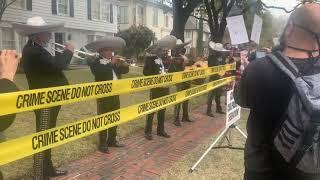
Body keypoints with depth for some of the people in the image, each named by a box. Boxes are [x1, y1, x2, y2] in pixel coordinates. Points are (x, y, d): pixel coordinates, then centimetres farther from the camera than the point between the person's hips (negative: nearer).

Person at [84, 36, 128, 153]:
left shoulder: (115, 61, 13)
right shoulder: (95, 62, -6)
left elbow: (126, 69, 3)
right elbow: (98, 72, -26)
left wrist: (120, 62, -15)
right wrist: (111, 63, -24)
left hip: (115, 94, 7)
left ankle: (112, 140, 27)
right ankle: (102, 144, 6)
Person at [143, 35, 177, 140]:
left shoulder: (165, 59, 11)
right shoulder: (150, 58, -8)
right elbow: (145, 72, -16)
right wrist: (157, 75, -23)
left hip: (165, 87, 7)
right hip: (155, 88, -7)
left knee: (162, 109, 14)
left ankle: (160, 130, 26)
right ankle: (148, 132, 10)